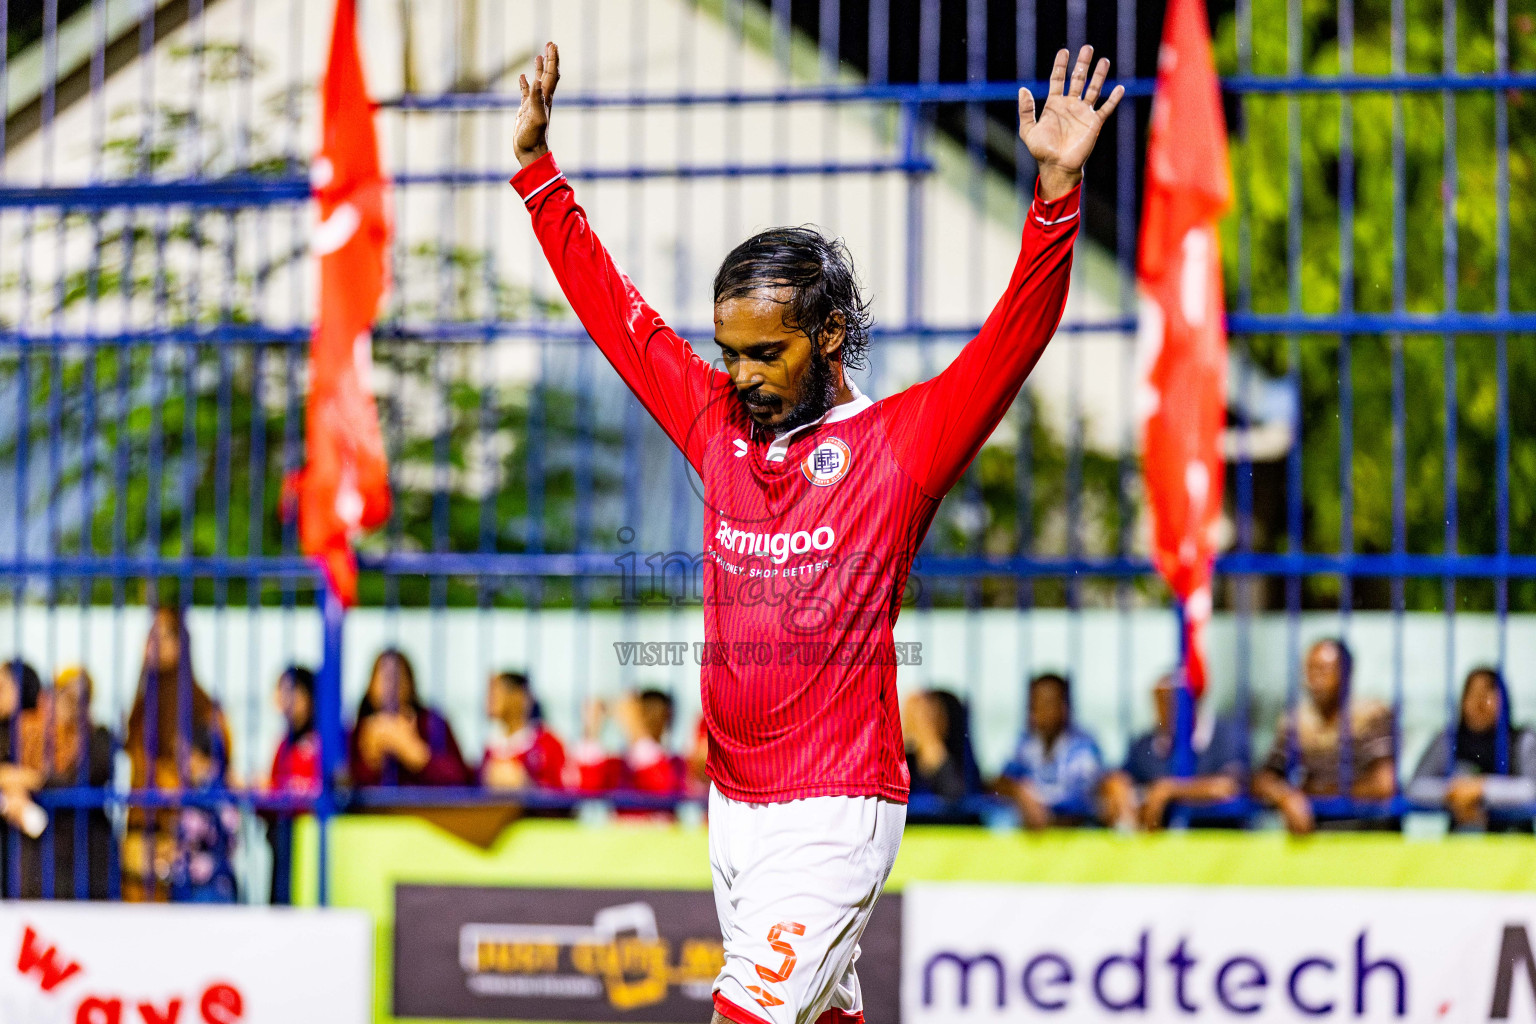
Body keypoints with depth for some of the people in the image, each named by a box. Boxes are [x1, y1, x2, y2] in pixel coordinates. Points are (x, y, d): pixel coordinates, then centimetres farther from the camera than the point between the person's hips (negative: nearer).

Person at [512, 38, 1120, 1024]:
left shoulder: (898, 444, -7)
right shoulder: (718, 426, 8)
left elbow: (1016, 337, -17)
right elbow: (618, 312, 17)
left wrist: (1058, 187, -30)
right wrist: (537, 165, 18)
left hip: (835, 814, -6)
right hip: (731, 804, 6)